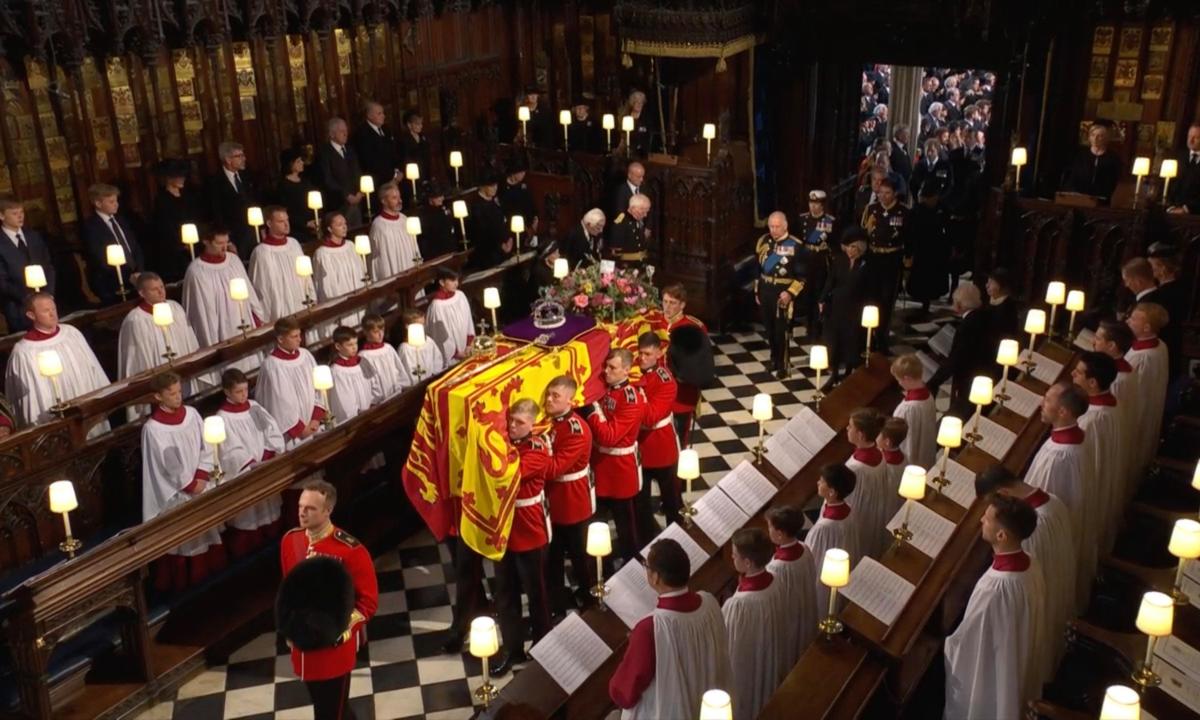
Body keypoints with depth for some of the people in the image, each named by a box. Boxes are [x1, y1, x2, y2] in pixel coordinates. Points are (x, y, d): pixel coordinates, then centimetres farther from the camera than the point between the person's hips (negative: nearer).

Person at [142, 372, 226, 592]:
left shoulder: (191, 413, -2)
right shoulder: (153, 429, -18)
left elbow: (206, 446, 2)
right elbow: (168, 465, -16)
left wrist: (201, 478, -8)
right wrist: (191, 485, -10)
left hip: (200, 487, 5)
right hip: (176, 494, -5)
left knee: (205, 533, 16)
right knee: (180, 540, 6)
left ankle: (208, 575, 33)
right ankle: (182, 584, 20)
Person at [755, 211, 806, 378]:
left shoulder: (796, 245, -13)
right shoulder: (763, 241, 4)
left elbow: (802, 275, -10)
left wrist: (790, 292, -18)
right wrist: (757, 291, 14)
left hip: (783, 293, -5)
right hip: (765, 291, 5)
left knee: (782, 330, -1)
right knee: (769, 328, 15)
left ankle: (783, 365, 12)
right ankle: (774, 359, 32)